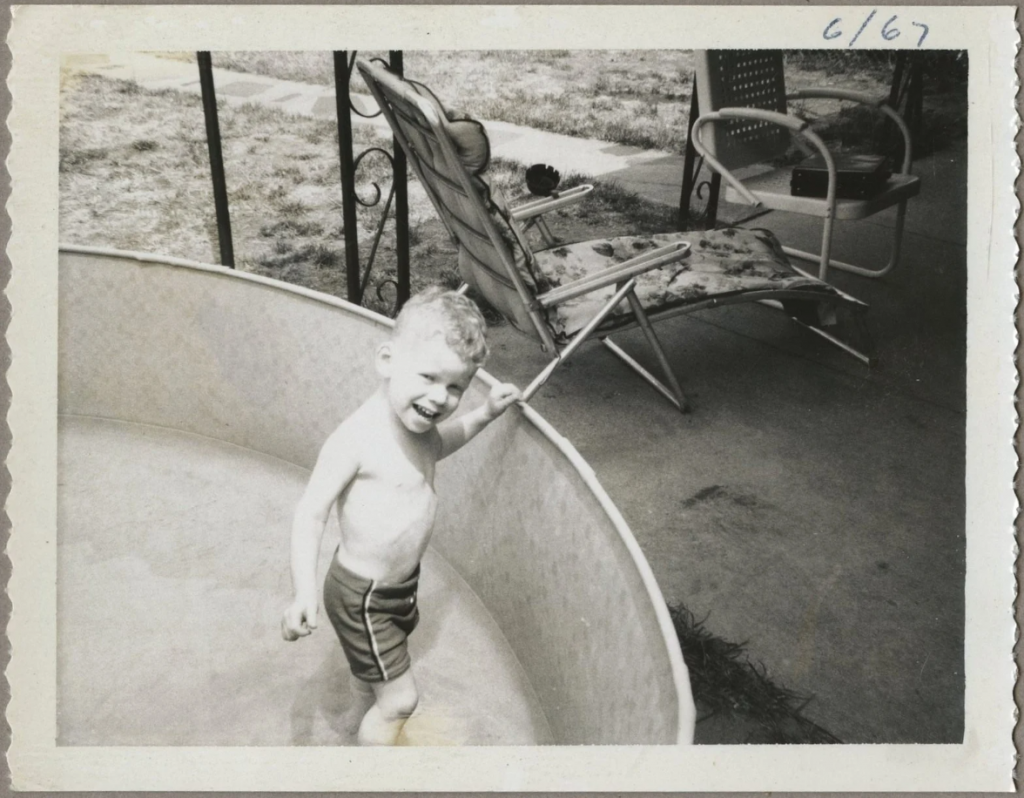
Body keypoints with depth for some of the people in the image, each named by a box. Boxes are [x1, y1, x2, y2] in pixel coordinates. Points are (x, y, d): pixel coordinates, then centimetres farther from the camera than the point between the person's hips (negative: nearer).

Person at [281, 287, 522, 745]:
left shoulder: (415, 421, -4)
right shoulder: (357, 437, -29)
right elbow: (311, 513, -26)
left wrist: (485, 414, 12)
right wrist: (304, 594, -34)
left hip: (399, 582, 8)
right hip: (361, 597, -8)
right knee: (400, 699, 3)